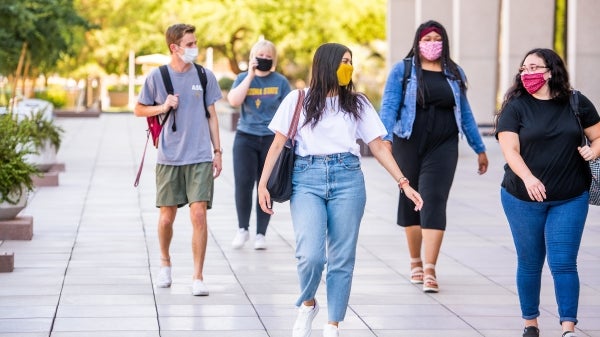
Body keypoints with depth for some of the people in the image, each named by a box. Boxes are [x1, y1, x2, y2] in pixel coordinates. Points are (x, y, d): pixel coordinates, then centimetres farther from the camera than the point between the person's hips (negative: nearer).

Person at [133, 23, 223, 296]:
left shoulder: (205, 76, 4)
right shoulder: (157, 77, 0)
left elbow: (211, 116, 11)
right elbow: (139, 110, 10)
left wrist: (217, 152, 9)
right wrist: (162, 107, -8)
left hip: (200, 157, 0)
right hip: (169, 158, 0)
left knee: (199, 213, -9)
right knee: (167, 217, 7)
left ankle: (198, 278, -3)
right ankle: (165, 263, 34)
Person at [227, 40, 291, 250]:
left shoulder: (280, 82, 4)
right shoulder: (243, 78, 6)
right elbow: (234, 101, -12)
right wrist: (250, 76, -11)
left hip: (272, 139, 0)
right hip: (246, 137, 0)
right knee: (243, 184, -9)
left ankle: (261, 234, 10)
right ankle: (242, 229, 9)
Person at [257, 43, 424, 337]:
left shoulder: (357, 103, 13)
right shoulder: (298, 100, 7)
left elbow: (379, 148, 12)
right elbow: (278, 145, 7)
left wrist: (404, 183, 4)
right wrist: (263, 184, -2)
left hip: (347, 180, 2)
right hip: (307, 180, -2)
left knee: (342, 259, 0)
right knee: (311, 255, -17)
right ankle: (307, 304, 13)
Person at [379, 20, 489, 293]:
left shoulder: (454, 73, 10)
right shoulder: (402, 71, 1)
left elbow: (465, 113, 17)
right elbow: (389, 106, -8)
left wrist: (479, 148, 18)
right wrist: (385, 137, -24)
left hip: (443, 147, 0)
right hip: (408, 146, 0)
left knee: (434, 202, -11)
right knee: (410, 201, 8)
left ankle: (429, 270, -16)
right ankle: (415, 262, 26)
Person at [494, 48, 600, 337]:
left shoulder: (576, 104, 1)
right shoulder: (516, 107, -3)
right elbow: (510, 149, -12)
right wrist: (528, 178, -28)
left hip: (570, 200, 0)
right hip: (524, 200, 0)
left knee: (563, 263, -5)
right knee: (529, 263, 10)